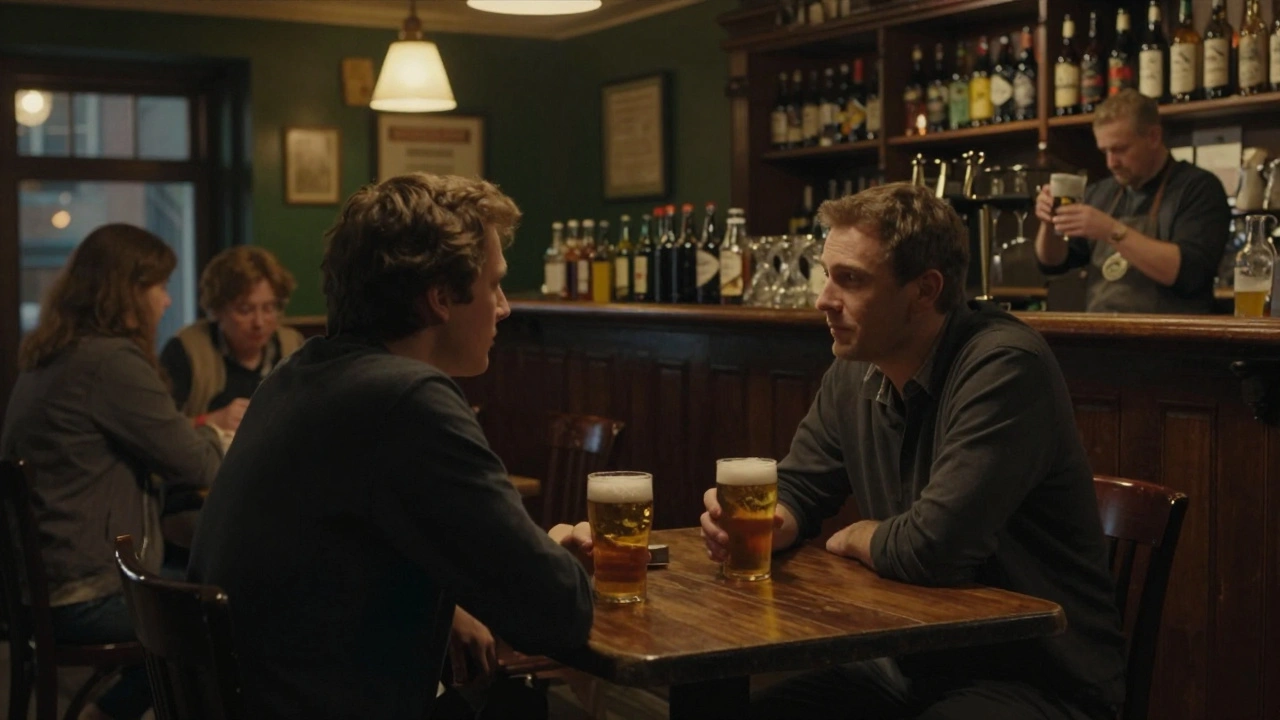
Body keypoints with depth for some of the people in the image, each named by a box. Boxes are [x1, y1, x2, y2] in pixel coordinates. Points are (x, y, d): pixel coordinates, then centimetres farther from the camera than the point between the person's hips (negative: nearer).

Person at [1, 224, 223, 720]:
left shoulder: (47, 358, 10)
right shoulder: (111, 361, -19)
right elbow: (196, 465, -14)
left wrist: (194, 430, 7)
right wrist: (215, 431, 6)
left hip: (42, 582, 10)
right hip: (86, 595, -10)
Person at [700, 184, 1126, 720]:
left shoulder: (1004, 367, -23)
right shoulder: (854, 372, 4)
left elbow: (933, 547, -30)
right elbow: (796, 490, 14)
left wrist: (856, 538, -7)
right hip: (919, 664, 8)